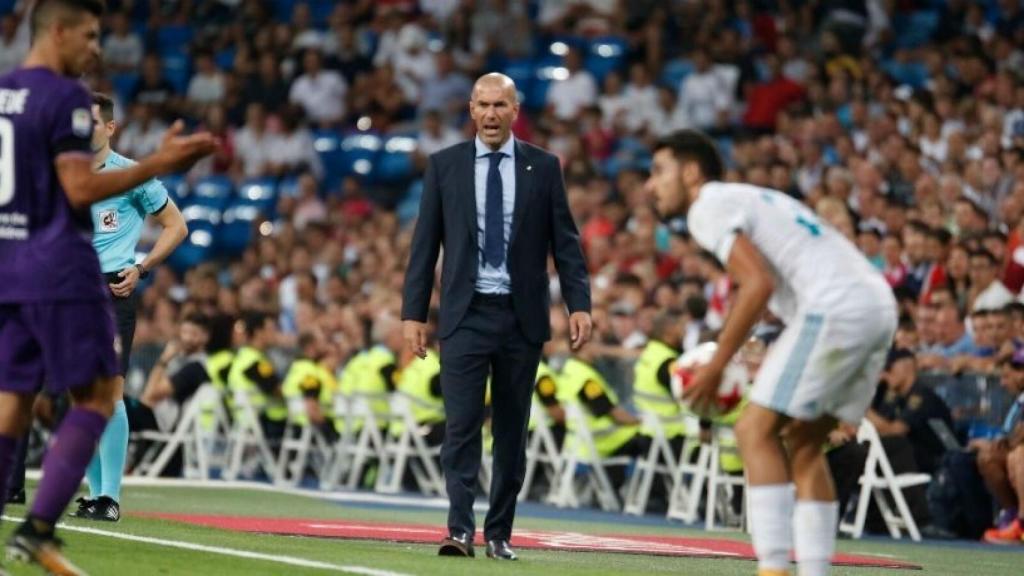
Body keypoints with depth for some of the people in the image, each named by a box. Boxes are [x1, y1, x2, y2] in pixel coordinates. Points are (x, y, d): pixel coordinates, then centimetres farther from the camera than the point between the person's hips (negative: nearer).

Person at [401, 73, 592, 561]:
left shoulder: (543, 167, 4)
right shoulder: (444, 165, 5)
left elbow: (565, 242, 3)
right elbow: (424, 244, 5)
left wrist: (579, 304, -7)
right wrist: (413, 312, 0)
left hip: (522, 317, 1)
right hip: (466, 314, -1)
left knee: (512, 431, 6)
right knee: (461, 425, -10)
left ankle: (499, 534, 12)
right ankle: (460, 530, -14)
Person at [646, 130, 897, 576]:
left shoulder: (709, 205, 0)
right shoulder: (750, 200, 29)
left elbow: (758, 284, -13)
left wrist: (716, 366, -8)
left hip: (836, 308, -9)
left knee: (756, 431, -5)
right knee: (802, 444, 15)